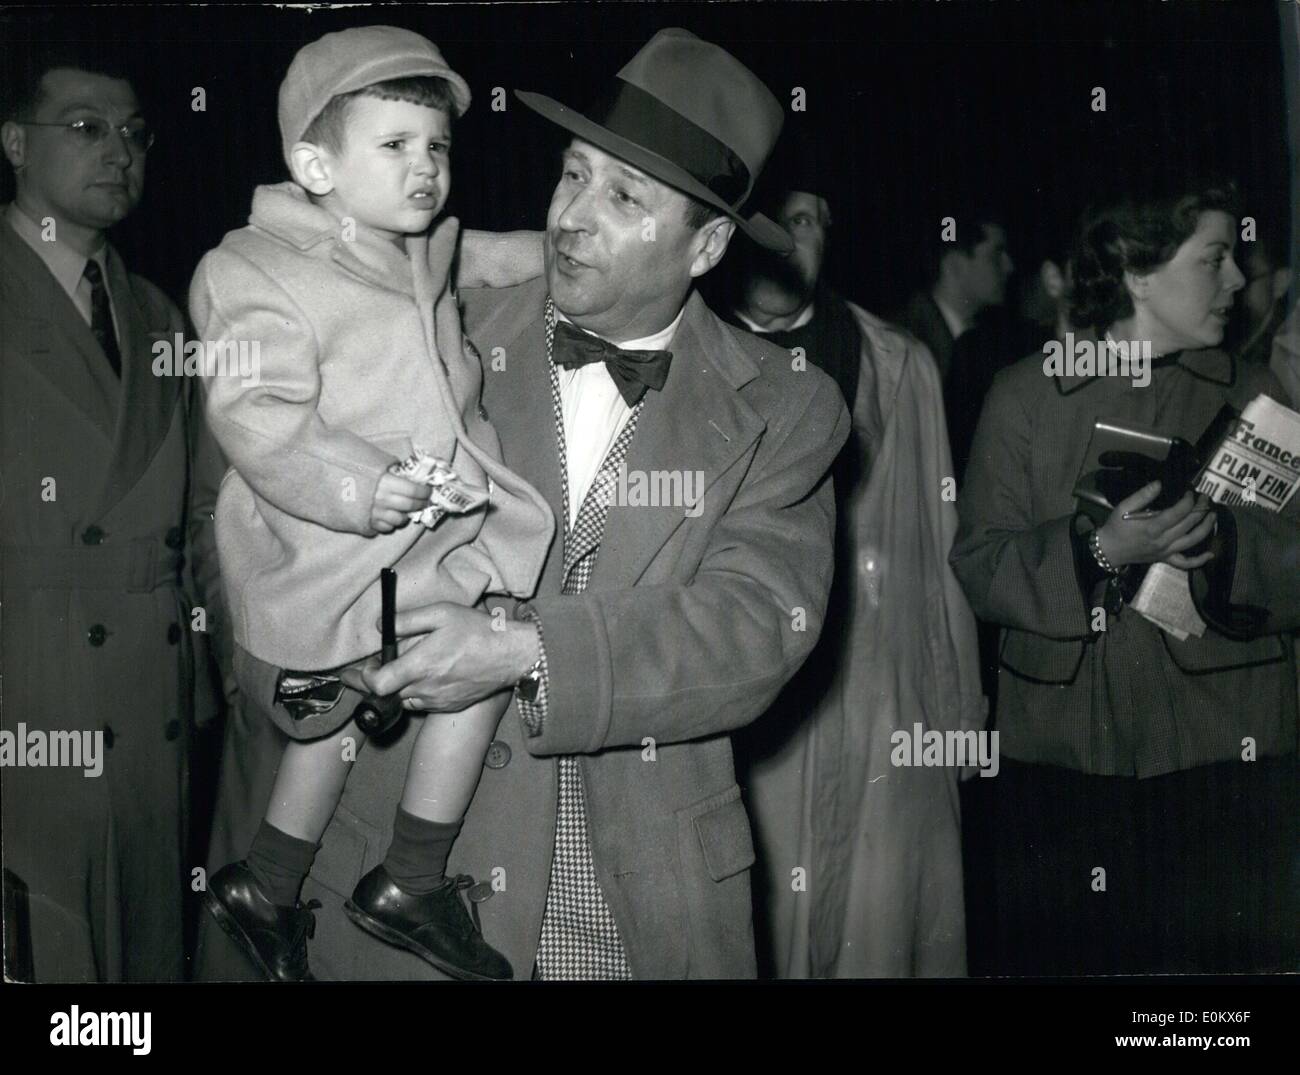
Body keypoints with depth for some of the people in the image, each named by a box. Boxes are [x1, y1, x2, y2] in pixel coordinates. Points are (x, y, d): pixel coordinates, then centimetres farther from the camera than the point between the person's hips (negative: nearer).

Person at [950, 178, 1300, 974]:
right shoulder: (1027, 394, 7)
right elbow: (979, 567, -2)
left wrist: (1220, 540, -16)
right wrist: (1097, 548, -18)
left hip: (1224, 759, 1)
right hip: (1061, 759, -1)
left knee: (1226, 960, -2)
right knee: (1056, 958, 1)